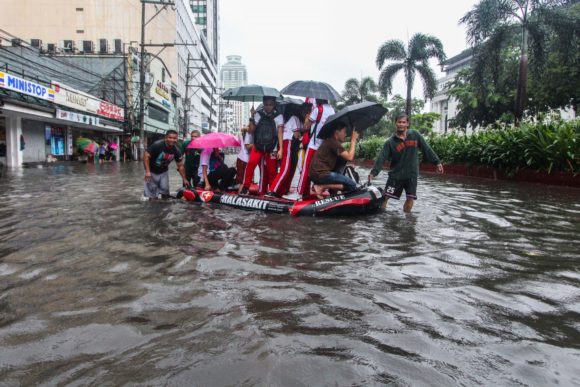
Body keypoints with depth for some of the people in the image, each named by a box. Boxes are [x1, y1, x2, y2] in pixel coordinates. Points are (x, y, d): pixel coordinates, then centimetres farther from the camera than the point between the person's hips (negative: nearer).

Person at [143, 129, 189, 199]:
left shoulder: (176, 151, -12)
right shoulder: (157, 145, -26)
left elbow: (180, 166, -2)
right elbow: (146, 156, -25)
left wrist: (184, 179, -4)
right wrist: (147, 171, -32)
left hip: (163, 172, 4)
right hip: (152, 171, -3)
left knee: (165, 191, 1)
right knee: (152, 193, -2)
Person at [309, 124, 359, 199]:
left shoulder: (331, 141, 21)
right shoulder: (334, 142, -10)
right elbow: (350, 157, -11)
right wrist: (353, 140, -3)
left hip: (319, 173, 10)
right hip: (320, 174, -10)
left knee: (343, 159, 19)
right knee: (352, 185, -7)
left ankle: (332, 188, 11)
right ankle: (321, 187, -12)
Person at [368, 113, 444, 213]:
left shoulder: (415, 135, -1)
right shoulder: (390, 142, -6)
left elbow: (426, 149, 5)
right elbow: (381, 158, -10)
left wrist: (437, 162, 5)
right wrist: (373, 172, -20)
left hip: (411, 174, 1)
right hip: (395, 175, -1)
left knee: (410, 198, 1)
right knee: (385, 197, -3)